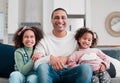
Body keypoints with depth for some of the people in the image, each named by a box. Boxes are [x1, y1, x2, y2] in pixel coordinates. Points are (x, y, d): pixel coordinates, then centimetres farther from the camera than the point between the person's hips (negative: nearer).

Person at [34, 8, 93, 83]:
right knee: (42, 67, -34)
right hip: (51, 73, -1)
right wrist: (50, 58, -24)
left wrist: (66, 59, -14)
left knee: (86, 67, -29)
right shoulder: (44, 39, 6)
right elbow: (36, 62, -5)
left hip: (70, 73, 1)